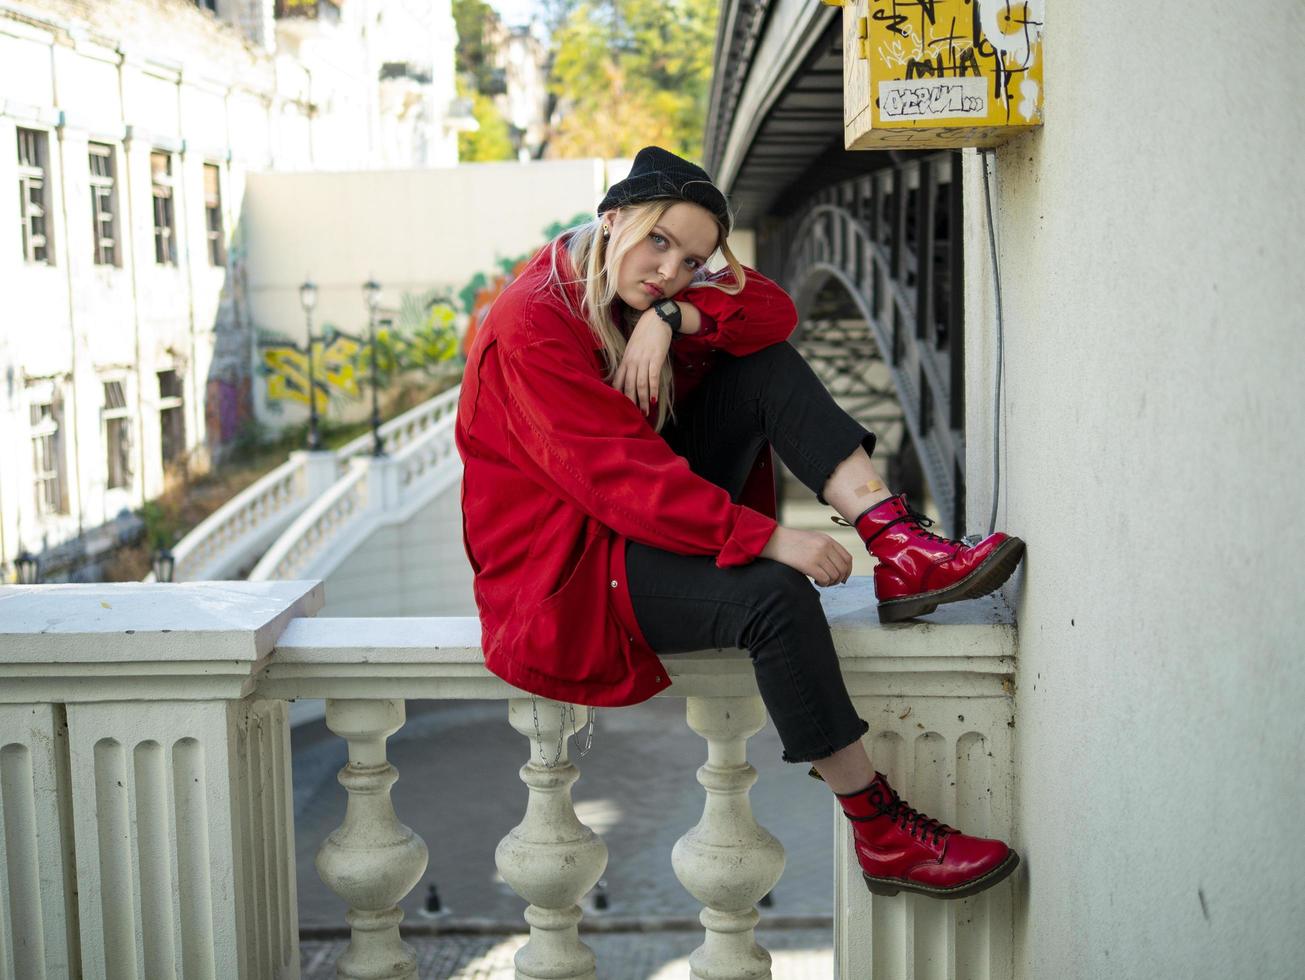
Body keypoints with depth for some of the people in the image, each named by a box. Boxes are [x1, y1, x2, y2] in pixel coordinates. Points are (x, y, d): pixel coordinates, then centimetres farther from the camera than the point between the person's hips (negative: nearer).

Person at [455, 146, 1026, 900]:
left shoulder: (643, 294, 5)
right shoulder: (534, 327, -21)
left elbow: (772, 309, -3)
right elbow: (621, 475, -29)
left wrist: (673, 313, -22)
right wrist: (767, 537, -34)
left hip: (656, 516, 9)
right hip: (570, 563, -9)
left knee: (767, 362, -6)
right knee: (775, 594, -31)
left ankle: (898, 543, -20)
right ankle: (882, 836, -21)